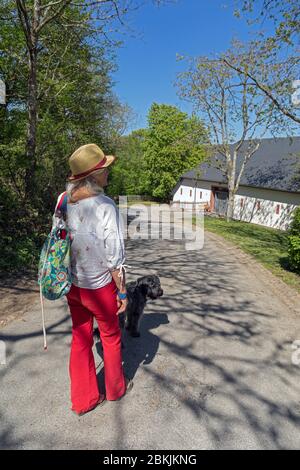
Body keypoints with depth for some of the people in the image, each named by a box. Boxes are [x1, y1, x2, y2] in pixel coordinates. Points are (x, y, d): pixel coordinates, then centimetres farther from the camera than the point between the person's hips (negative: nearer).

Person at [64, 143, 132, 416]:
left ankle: (84, 399, 38)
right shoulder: (105, 206, -23)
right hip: (100, 287, -5)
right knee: (111, 337, 20)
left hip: (72, 286, 5)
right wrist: (123, 292, -7)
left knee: (80, 340, 20)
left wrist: (69, 279, 15)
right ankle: (116, 388, 43)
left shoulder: (64, 202, -5)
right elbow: (115, 257, -20)